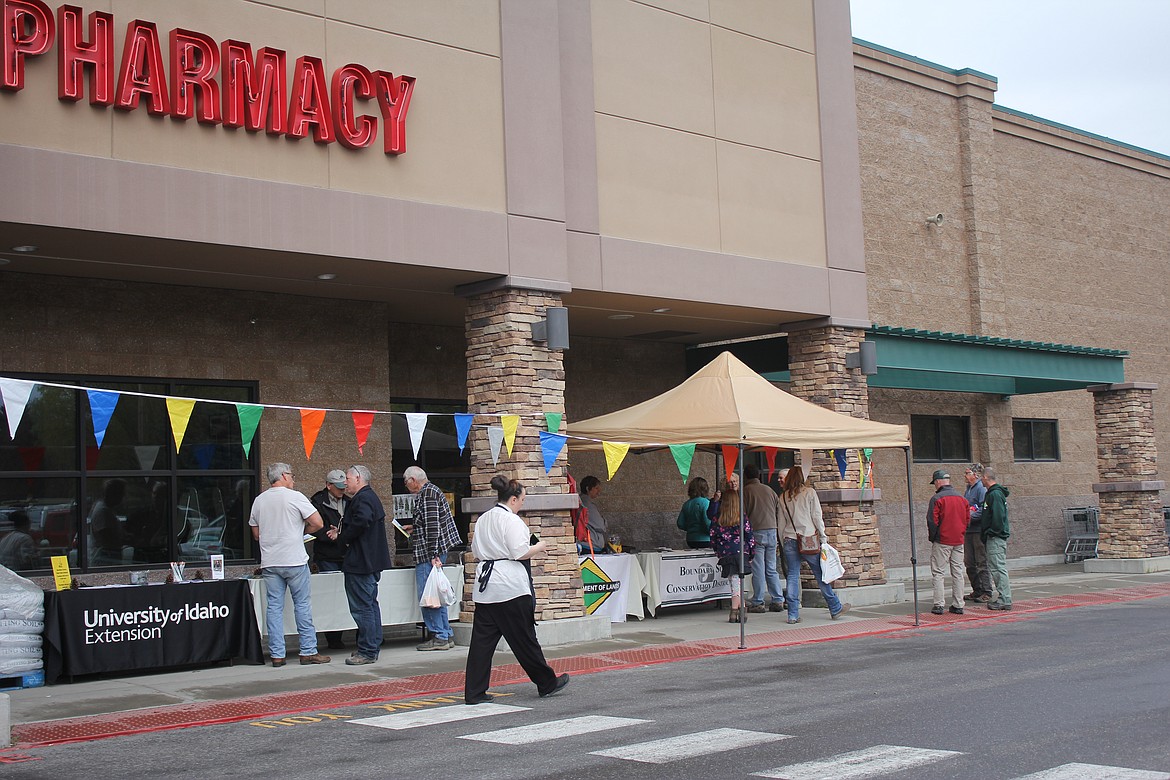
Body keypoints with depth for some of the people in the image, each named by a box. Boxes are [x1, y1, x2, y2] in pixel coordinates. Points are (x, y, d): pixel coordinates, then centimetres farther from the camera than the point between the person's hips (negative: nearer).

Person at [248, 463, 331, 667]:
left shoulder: (259, 500, 9)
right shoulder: (295, 497, -7)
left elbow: (256, 534, 15)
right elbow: (317, 523, -9)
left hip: (269, 562, 4)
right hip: (294, 560, -4)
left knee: (274, 607, 5)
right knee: (302, 605, 3)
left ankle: (277, 655, 5)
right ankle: (308, 651, 5)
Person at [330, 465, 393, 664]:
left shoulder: (362, 499, -15)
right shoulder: (371, 497, 19)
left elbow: (361, 522, -30)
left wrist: (342, 537, -15)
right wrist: (341, 532, 9)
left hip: (361, 563, -11)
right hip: (372, 562, 11)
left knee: (361, 607, -7)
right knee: (370, 604, 16)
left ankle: (367, 651, -5)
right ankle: (373, 647, 23)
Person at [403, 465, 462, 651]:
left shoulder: (426, 494, -13)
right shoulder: (432, 491, 19)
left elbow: (433, 525, -20)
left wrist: (433, 555, -23)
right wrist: (414, 529, 35)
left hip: (429, 552, -11)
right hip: (435, 552, 11)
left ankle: (439, 637, -4)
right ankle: (447, 635, 16)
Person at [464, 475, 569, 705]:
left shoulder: (483, 519, 14)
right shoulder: (511, 520, -12)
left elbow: (475, 551, 20)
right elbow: (520, 553, -17)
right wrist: (538, 547, 0)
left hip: (485, 583, 8)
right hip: (509, 585, -7)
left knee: (482, 639, 5)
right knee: (524, 638, 3)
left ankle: (474, 692, 4)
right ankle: (547, 683, 18)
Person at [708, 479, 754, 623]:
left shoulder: (716, 519, 0)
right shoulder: (742, 517, -4)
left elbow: (713, 538, 5)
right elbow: (750, 537, -2)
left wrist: (718, 552, 20)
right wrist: (751, 554, 8)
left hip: (725, 555, 1)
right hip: (741, 553, -1)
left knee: (734, 583, 10)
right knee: (737, 582, 1)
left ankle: (740, 608, 11)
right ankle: (735, 612, -2)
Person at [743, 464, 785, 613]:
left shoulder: (746, 490, -3)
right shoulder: (769, 490, 14)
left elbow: (743, 513, -6)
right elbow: (779, 510, 14)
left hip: (756, 532, -5)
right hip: (771, 531, 5)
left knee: (758, 569, -3)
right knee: (771, 569, 10)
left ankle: (758, 603, -1)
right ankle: (778, 601, 8)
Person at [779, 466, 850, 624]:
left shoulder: (783, 497, 8)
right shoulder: (809, 492, 0)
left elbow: (781, 522, 10)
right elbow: (817, 516, -3)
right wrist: (823, 537, 3)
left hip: (790, 540, 2)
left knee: (792, 576, 3)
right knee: (821, 575, 6)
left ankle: (793, 614, 1)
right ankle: (835, 609, 16)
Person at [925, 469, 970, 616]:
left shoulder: (937, 498, -11)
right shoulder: (962, 498, 10)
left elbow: (932, 521, -13)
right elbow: (967, 519, 12)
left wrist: (932, 537, 0)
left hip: (942, 541, -6)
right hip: (958, 541, 6)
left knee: (938, 573, -1)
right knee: (958, 572, 9)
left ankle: (939, 605, -7)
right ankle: (958, 605, 9)